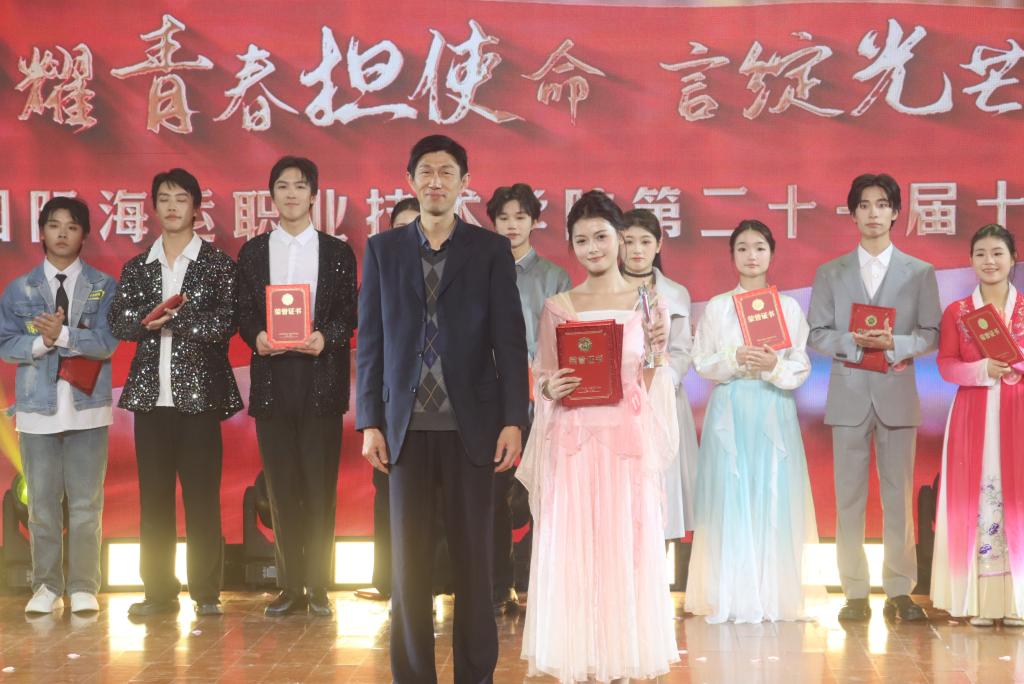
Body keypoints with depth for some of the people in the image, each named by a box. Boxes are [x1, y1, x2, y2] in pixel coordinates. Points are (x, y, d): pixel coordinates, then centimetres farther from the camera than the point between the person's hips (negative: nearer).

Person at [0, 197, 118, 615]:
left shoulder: (104, 287, 4)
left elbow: (107, 341, -8)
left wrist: (63, 335, -20)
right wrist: (41, 342, -16)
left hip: (87, 407, -1)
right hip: (38, 407, 1)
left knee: (86, 502, 2)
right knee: (42, 502, 4)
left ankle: (83, 588, 9)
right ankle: (46, 586, 14)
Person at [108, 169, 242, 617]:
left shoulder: (218, 264, 2)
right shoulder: (137, 268, 13)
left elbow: (226, 323, -8)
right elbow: (119, 323, 4)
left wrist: (173, 319, -15)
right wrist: (148, 320, -16)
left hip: (199, 393, -3)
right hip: (151, 395, 3)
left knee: (202, 497, -1)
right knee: (153, 497, 5)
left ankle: (206, 592, 6)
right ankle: (159, 591, 12)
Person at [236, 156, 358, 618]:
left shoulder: (338, 253, 7)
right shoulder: (253, 252, 11)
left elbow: (348, 315, 3)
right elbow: (244, 314, 8)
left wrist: (326, 337, -16)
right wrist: (256, 337, -12)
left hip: (320, 380, -1)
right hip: (272, 379, 2)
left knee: (320, 487, -1)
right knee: (281, 487, 4)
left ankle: (318, 586, 7)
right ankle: (290, 586, 11)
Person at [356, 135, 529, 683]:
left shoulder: (491, 250, 4)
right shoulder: (382, 250, 9)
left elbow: (510, 341, 1)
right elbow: (370, 342, 7)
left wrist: (512, 421, -6)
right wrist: (369, 422, 1)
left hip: (471, 425, -1)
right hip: (407, 426, 1)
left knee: (473, 557, 4)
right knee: (408, 560, 4)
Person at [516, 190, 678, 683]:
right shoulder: (557, 308, 7)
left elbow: (654, 386, 6)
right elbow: (541, 380, 10)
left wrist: (657, 354, -12)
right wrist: (550, 388, -12)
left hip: (627, 443, 0)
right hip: (572, 444, 0)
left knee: (624, 549, 0)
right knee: (570, 553, -1)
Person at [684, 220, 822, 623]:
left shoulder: (789, 307, 6)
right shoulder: (717, 307, 6)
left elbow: (801, 368, 4)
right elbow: (702, 363, 4)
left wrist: (775, 366, -15)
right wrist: (735, 359, -13)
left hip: (773, 412, 0)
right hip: (729, 411, 0)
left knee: (774, 498, -2)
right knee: (729, 498, -3)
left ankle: (774, 596, 5)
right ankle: (731, 598, 2)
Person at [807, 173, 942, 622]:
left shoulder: (920, 273, 8)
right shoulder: (831, 274, 9)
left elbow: (931, 335, 3)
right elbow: (816, 335, 4)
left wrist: (893, 343, -15)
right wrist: (854, 342, -14)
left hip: (897, 394, 0)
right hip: (848, 395, 0)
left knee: (899, 495, 2)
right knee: (849, 496, 1)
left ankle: (899, 591, 9)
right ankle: (855, 593, 6)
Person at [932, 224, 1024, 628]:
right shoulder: (956, 312, 8)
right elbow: (946, 365, 1)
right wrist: (982, 369, -15)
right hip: (973, 416, 0)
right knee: (975, 499, -2)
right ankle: (980, 602, 1)